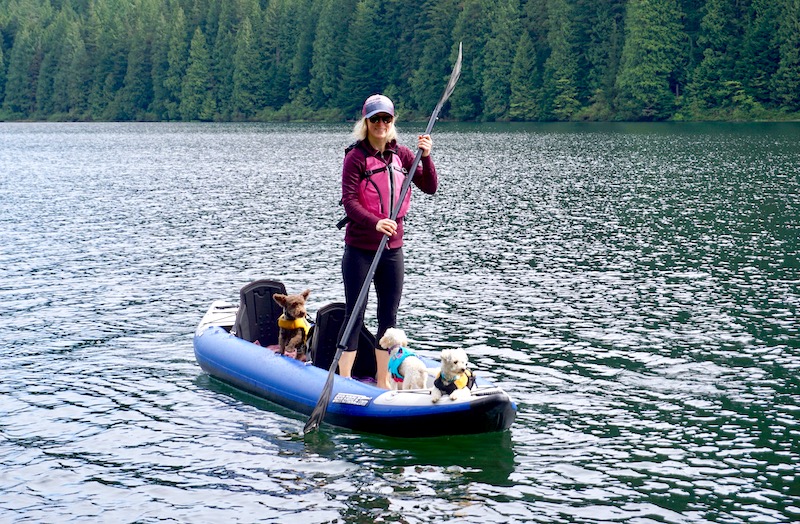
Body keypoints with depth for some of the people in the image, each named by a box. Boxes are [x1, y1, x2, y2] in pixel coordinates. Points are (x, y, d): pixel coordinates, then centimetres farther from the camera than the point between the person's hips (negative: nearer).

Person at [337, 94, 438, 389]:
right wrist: (376, 223, -32)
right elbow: (349, 202, -17)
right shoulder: (356, 156, -8)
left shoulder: (402, 154, 7)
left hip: (392, 249, 5)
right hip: (360, 250, -5)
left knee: (389, 317, 11)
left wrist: (426, 157, -10)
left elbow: (430, 188, 5)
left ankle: (383, 382, 23)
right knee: (355, 315, -2)